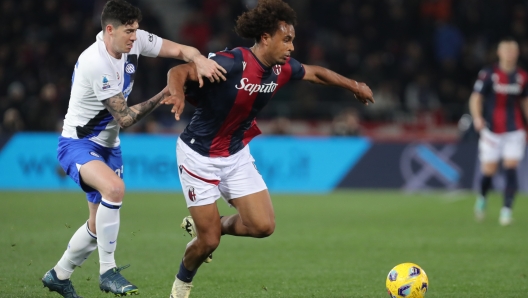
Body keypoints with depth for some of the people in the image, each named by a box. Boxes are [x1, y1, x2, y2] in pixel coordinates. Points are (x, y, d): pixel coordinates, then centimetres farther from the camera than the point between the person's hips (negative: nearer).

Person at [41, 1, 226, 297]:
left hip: (108, 146, 8)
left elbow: (181, 50, -6)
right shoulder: (96, 63, -28)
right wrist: (163, 96, -24)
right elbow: (124, 118, -23)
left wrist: (201, 60, -29)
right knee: (114, 187, -36)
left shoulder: (135, 41, -6)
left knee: (99, 225, 12)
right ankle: (108, 271, -24)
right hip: (78, 143, -8)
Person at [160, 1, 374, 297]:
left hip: (236, 154, 7)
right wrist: (178, 95, -55)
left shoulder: (281, 69, -6)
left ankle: (209, 226, 23)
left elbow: (315, 72, 15)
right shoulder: (232, 63, -27)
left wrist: (355, 86, 26)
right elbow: (178, 72, -34)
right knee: (210, 241, -4)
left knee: (263, 225, -6)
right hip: (199, 154, -6)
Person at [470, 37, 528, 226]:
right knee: (488, 171, 1)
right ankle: (482, 198, 31)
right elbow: (476, 97, -8)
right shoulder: (488, 74, -5)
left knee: (511, 169, -10)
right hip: (492, 131, -2)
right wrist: (477, 117, -25)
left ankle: (507, 209, -7)